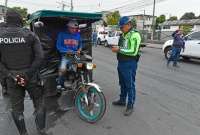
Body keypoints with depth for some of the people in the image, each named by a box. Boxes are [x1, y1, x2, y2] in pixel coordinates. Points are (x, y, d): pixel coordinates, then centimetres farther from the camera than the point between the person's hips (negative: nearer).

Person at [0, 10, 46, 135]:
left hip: (12, 77, 2)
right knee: (39, 103, 16)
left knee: (16, 108, 18)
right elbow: (40, 56, -15)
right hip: (30, 76, -1)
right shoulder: (29, 34, -7)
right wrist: (29, 73, -13)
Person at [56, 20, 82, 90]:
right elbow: (58, 45, 0)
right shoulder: (62, 34, 2)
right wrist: (67, 51, -16)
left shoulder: (78, 34, 11)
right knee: (62, 69, -26)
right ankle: (59, 83, -3)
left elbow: (80, 44, 19)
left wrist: (79, 49, -4)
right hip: (65, 55, -2)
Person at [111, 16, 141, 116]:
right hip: (121, 62, 9)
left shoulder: (135, 35, -15)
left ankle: (130, 105, 13)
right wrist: (117, 48, 7)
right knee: (122, 84, 19)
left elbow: (133, 51, -24)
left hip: (130, 64, -9)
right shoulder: (123, 35, 14)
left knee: (130, 85, 1)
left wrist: (119, 50, -22)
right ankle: (122, 100, 35)